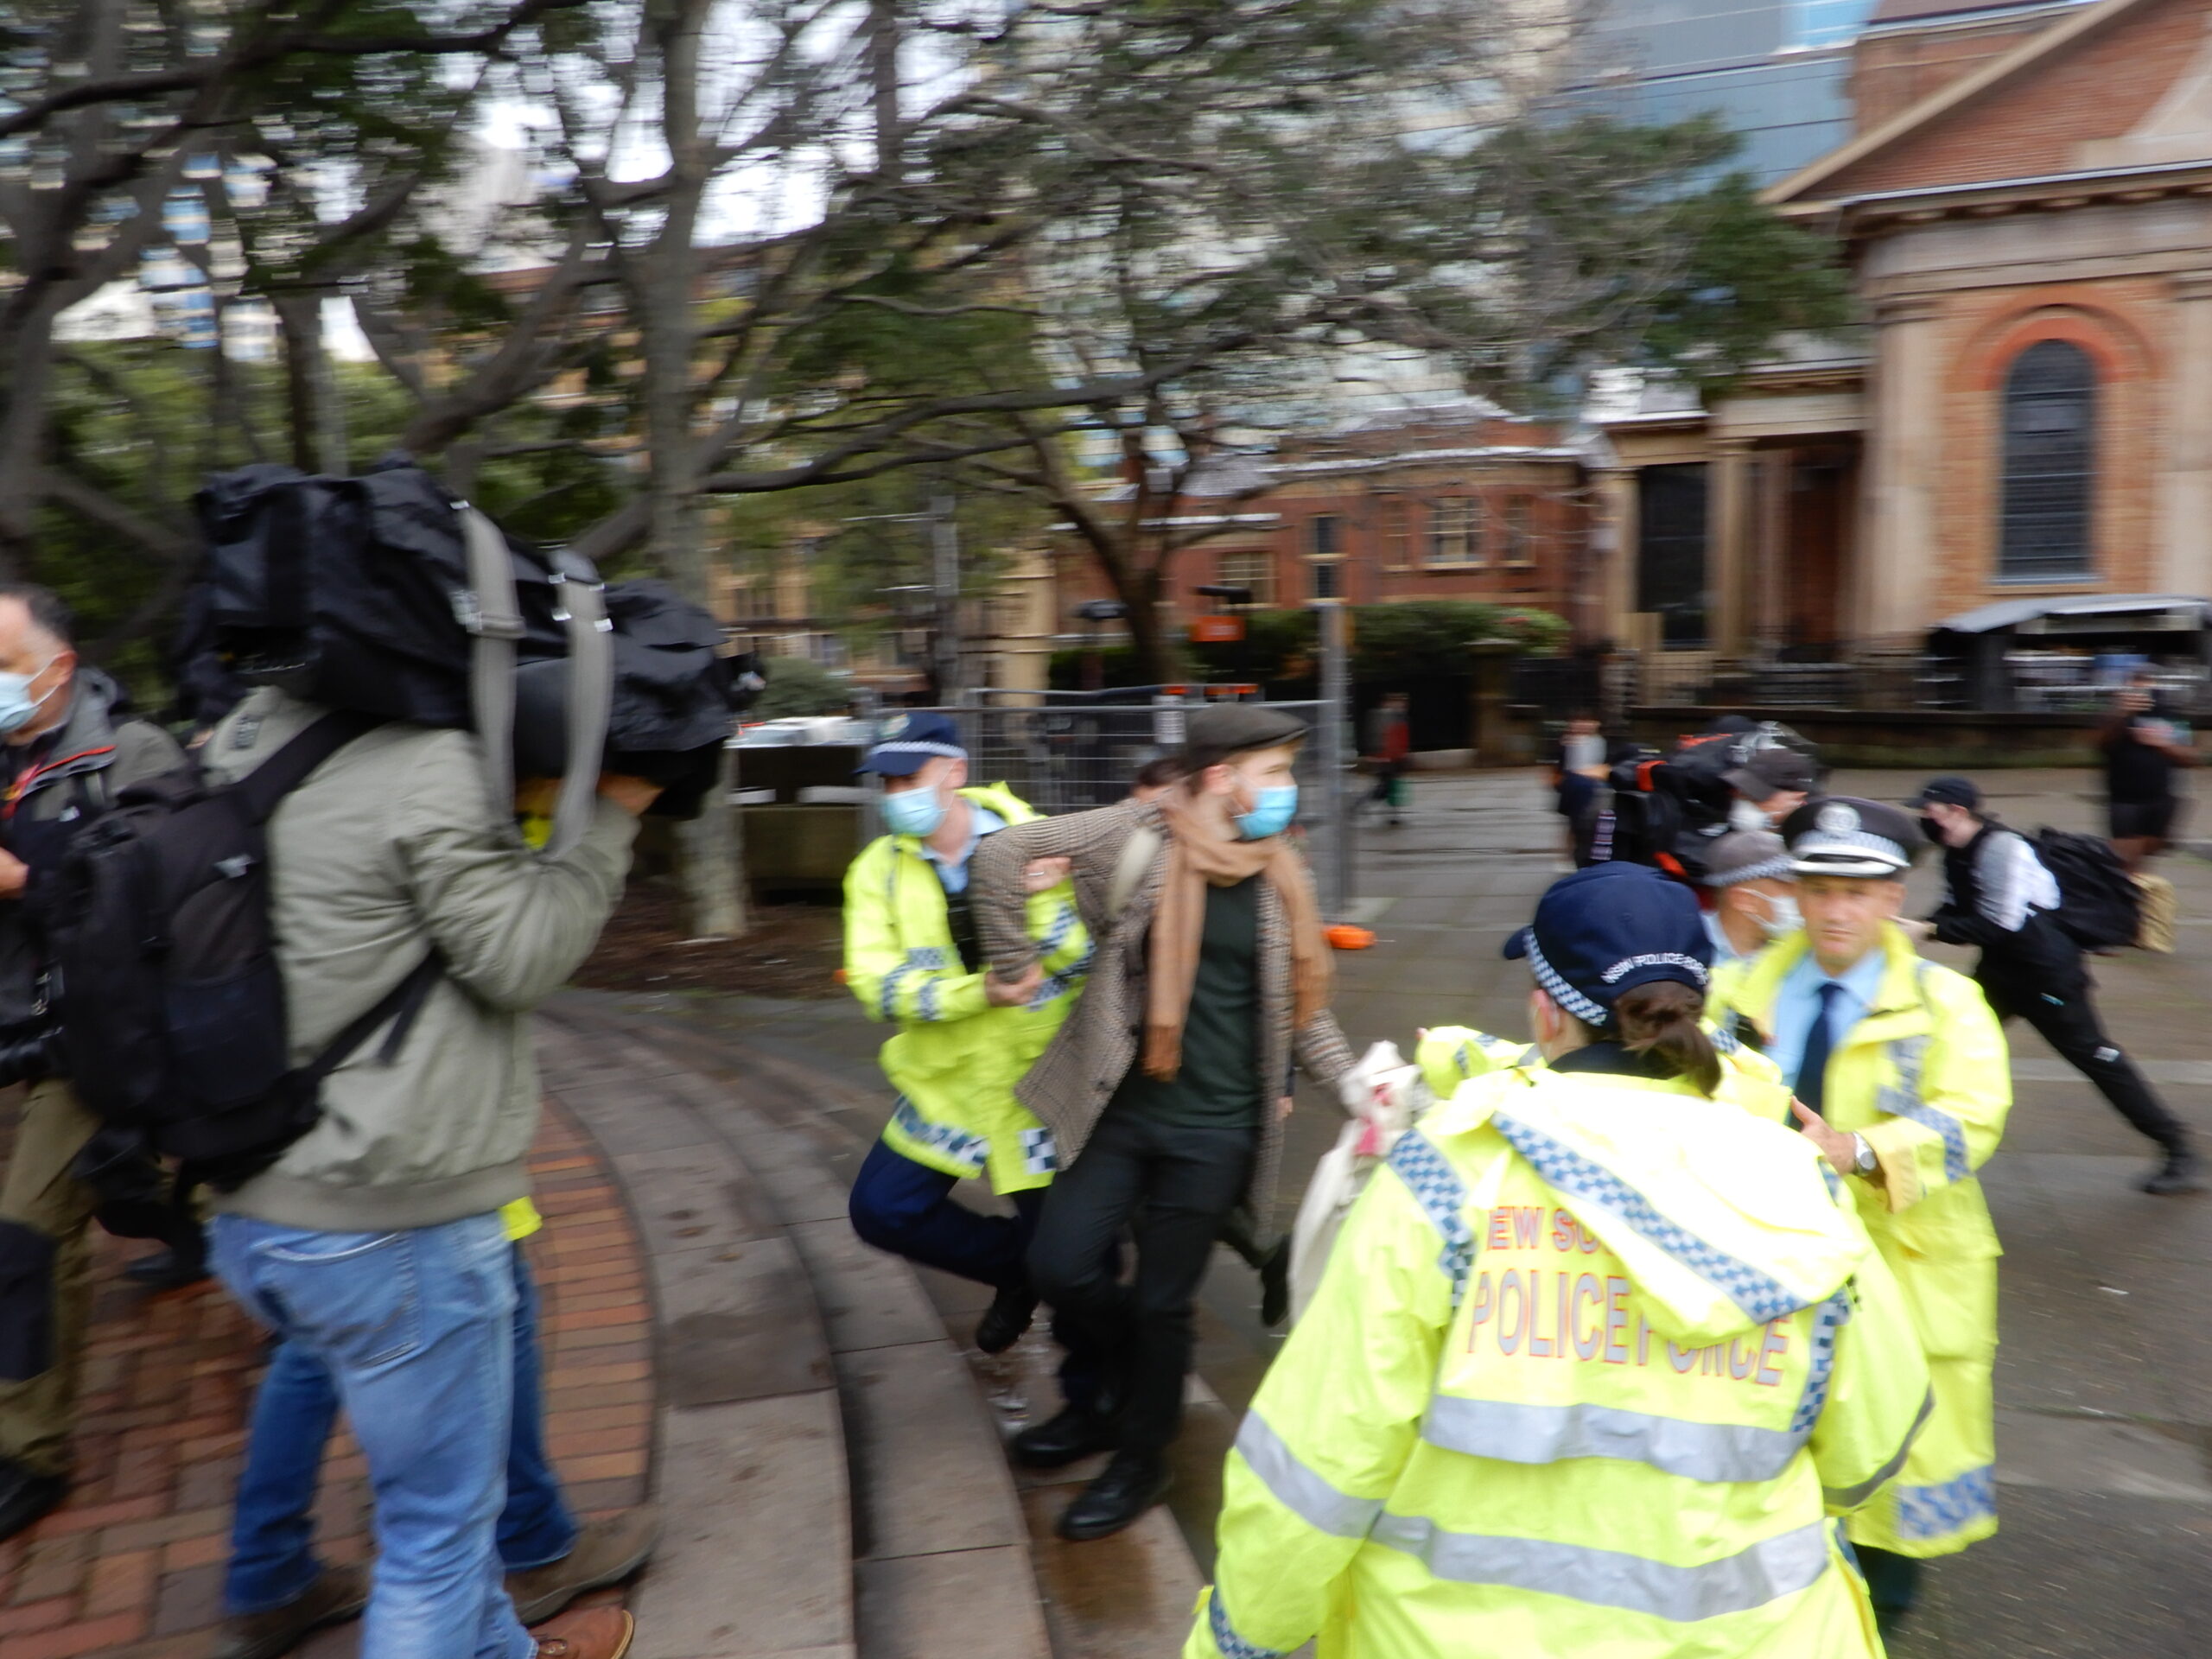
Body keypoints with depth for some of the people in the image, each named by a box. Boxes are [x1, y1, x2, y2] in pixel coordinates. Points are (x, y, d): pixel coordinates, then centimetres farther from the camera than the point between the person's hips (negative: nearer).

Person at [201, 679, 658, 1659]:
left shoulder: (241, 750, 6)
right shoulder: (429, 768, -19)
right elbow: (520, 958, -16)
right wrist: (612, 816, -8)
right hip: (394, 1221, -9)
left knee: (440, 1471, 27)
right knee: (440, 1521, 10)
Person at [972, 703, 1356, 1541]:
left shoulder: (1277, 876, 3)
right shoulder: (1138, 837, -10)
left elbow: (1301, 1001, 13)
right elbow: (1003, 853, -13)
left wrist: (1354, 1084, 5)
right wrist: (1017, 966, -9)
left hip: (1214, 1131, 1)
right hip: (1122, 1108, -1)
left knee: (1160, 1303, 7)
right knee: (1060, 1264, -3)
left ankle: (1140, 1459, 32)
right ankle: (1117, 1390, 29)